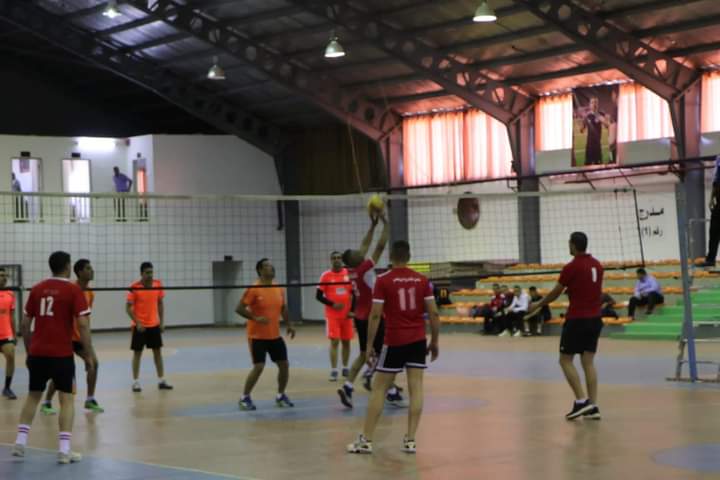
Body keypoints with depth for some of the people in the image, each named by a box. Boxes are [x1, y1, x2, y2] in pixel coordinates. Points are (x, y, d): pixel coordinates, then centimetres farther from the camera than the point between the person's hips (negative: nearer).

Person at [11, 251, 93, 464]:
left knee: (33, 396, 18)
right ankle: (64, 450, -4)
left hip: (37, 353, 4)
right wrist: (89, 354, -5)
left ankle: (20, 442, 14)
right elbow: (83, 324, -12)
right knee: (66, 399, 3)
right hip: (61, 354, -4)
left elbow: (24, 324, 9)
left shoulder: (37, 289, 7)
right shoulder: (73, 290, -5)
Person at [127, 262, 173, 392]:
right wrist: (137, 323, -18)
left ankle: (161, 381, 14)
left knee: (158, 351, 7)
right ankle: (136, 382, 8)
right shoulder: (135, 287, -14)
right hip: (139, 325, -4)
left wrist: (162, 321, 4)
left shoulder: (158, 285, -1)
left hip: (154, 324, 4)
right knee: (137, 352, 2)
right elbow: (128, 307, -11)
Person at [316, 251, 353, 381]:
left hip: (347, 315, 3)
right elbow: (319, 296, -3)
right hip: (332, 315, -3)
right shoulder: (326, 276, -4)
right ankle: (333, 371, -7)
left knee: (346, 341, 9)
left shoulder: (349, 274, 2)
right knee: (334, 341, -9)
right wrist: (332, 304, -15)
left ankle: (345, 369, 21)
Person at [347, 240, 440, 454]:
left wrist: (369, 345, -3)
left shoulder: (383, 280, -5)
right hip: (418, 340, 2)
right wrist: (434, 342, 11)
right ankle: (410, 440, 1)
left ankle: (366, 440, 6)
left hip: (394, 341, -2)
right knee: (416, 388, 4)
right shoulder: (422, 280, 3)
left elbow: (375, 315, -9)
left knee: (378, 389, 5)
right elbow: (433, 313, 1)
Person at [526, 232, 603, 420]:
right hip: (594, 318, 6)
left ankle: (581, 401, -8)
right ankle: (593, 406, 2)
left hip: (577, 319, -6)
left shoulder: (571, 267, -13)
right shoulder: (597, 265, 7)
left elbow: (555, 293, -5)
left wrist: (537, 305, 10)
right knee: (588, 362, 8)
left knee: (565, 360, 3)